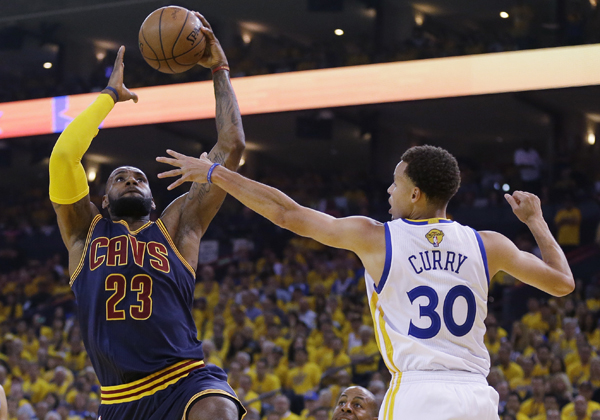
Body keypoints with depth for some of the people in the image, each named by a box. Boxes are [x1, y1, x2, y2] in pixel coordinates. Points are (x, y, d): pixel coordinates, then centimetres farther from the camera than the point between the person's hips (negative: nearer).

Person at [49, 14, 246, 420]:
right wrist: (110, 95, 11)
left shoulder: (176, 227, 13)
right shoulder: (86, 231, 14)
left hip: (186, 383, -2)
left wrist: (220, 71, 15)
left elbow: (231, 147, 10)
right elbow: (63, 156, 1)